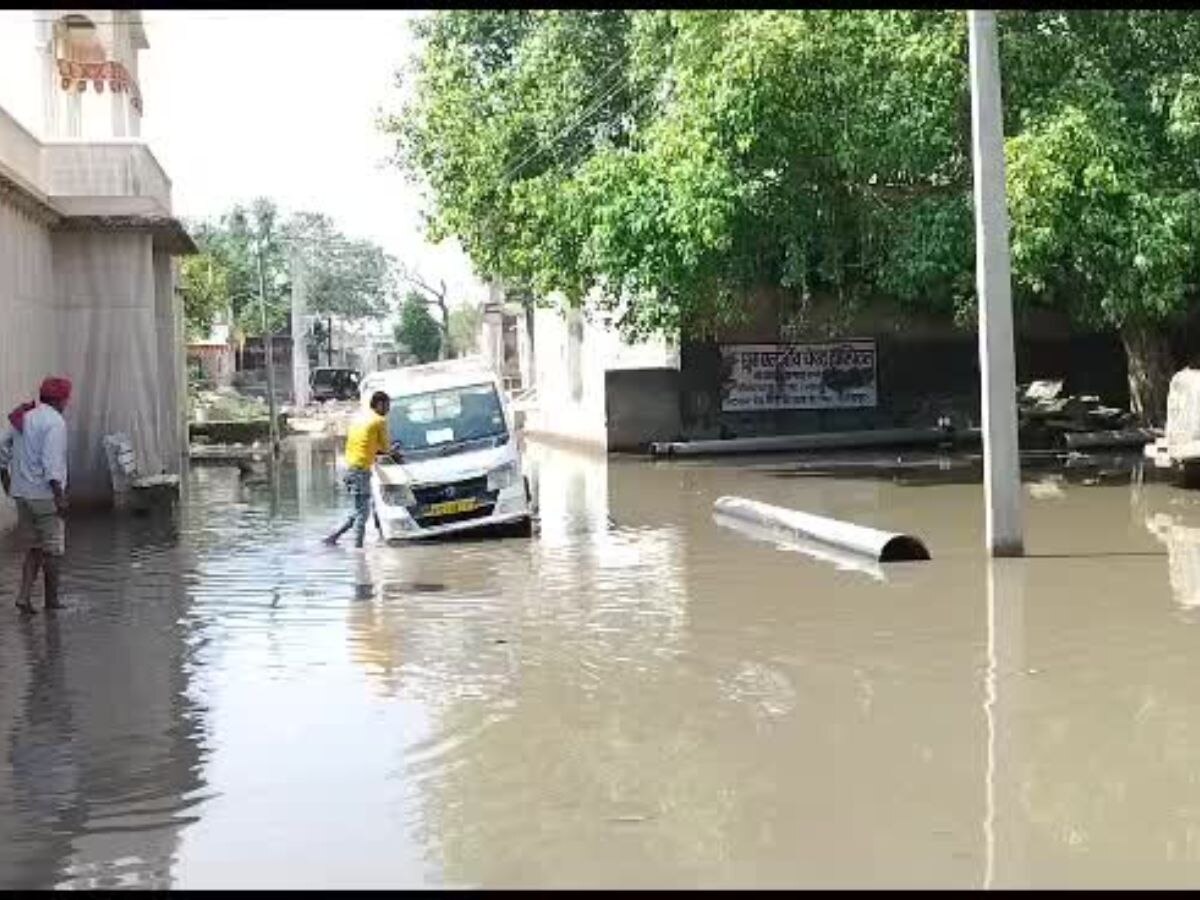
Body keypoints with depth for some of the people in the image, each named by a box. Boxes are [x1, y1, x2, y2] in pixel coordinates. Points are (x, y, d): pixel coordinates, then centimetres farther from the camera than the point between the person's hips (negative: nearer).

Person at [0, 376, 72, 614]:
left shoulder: (22, 418, 10)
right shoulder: (55, 422, -15)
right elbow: (51, 463, -23)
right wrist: (60, 496, -22)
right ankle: (51, 600, 13)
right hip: (44, 494, -8)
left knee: (34, 547, 15)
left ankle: (24, 596, 5)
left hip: (21, 493, 8)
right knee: (53, 549, 5)